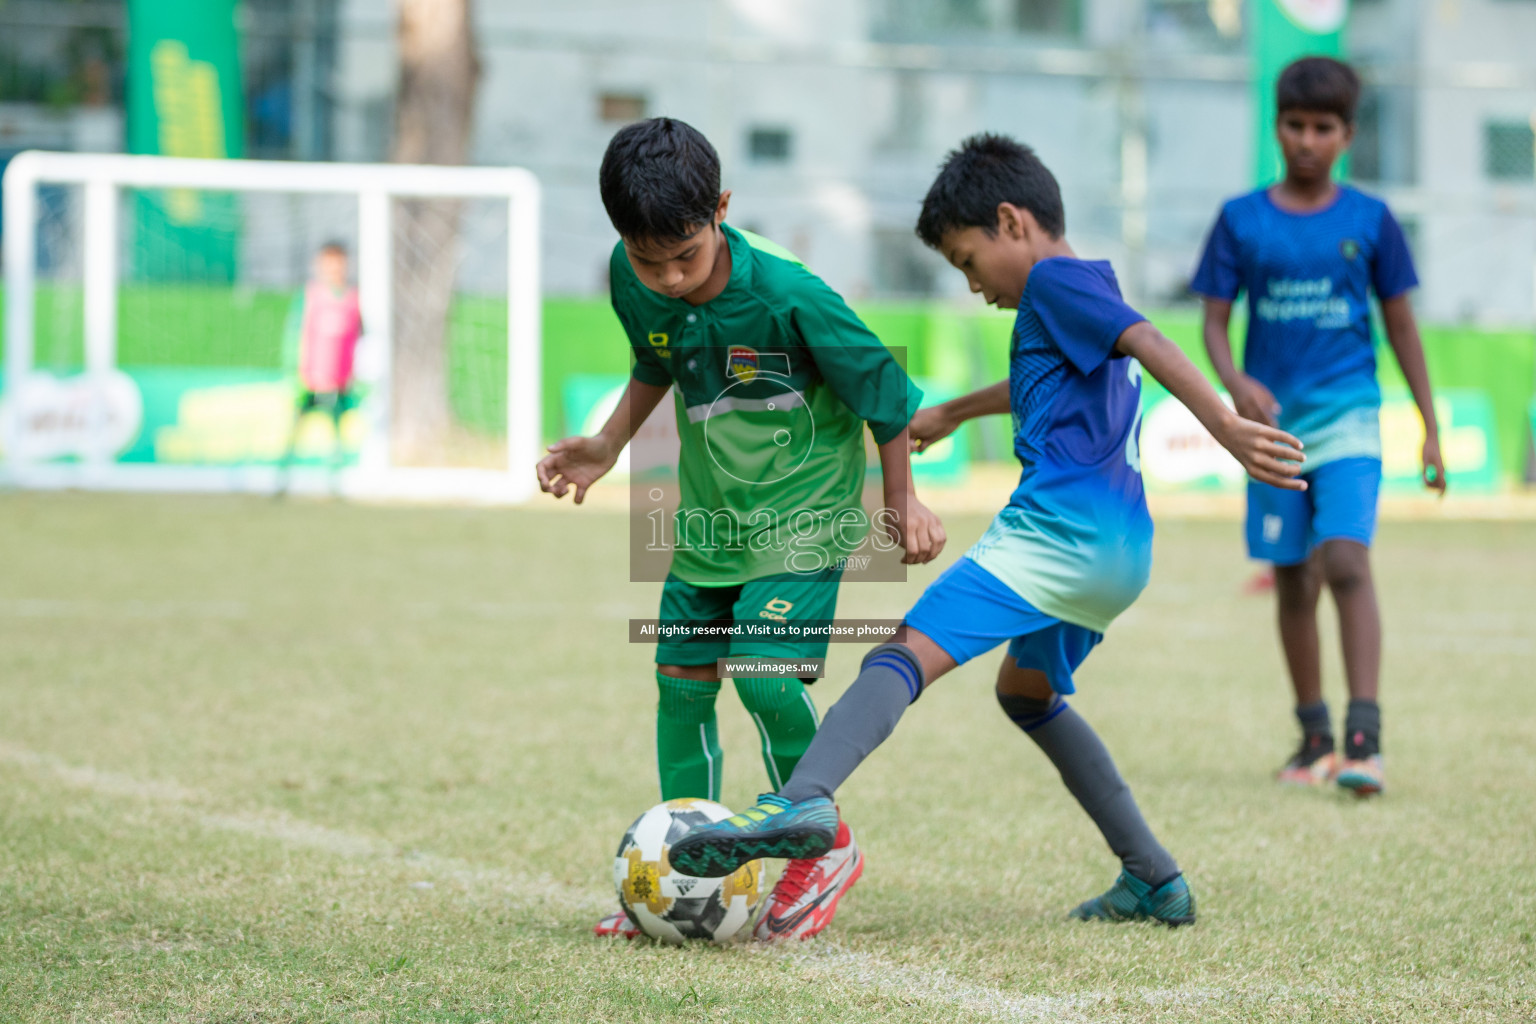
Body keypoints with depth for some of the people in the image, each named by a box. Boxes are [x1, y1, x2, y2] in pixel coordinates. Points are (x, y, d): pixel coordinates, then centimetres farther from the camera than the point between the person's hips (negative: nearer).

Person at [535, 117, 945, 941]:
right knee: (682, 678, 7)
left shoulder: (787, 296, -28)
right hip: (708, 514, 7)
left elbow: (880, 387, -14)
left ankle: (827, 849, 2)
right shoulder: (632, 283, -11)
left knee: (767, 673, -18)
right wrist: (608, 446, 5)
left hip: (804, 510, -6)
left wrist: (901, 501, -3)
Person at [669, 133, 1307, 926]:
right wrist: (953, 413, 64)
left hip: (1059, 527, -10)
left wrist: (1227, 429, -31)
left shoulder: (1056, 281, 0)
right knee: (1026, 692, 30)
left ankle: (803, 800, -47)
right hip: (1121, 555, 10)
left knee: (903, 658, -22)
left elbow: (1150, 346, -18)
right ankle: (1155, 881, 26)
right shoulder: (1092, 289, 29)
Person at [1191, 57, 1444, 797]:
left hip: (1348, 416, -2)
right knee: (1292, 582, 9)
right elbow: (1215, 320, 3)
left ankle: (1364, 739, -21)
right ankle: (1314, 738, 22)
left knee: (1347, 562, -19)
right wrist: (1234, 382, -17)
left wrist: (1430, 426, 8)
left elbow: (1400, 323, 8)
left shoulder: (1369, 221, 2)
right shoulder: (1241, 221, 3)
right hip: (1273, 424, 2)